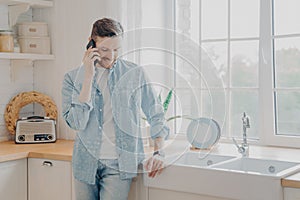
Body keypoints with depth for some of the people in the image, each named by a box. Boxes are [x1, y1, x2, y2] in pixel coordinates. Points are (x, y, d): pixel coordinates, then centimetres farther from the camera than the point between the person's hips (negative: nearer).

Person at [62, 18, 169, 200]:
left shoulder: (135, 74, 1)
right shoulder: (73, 78, 1)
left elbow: (156, 115, 7)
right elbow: (77, 123, -12)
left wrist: (158, 152, -4)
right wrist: (88, 77, -14)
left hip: (119, 164, -2)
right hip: (86, 163, 2)